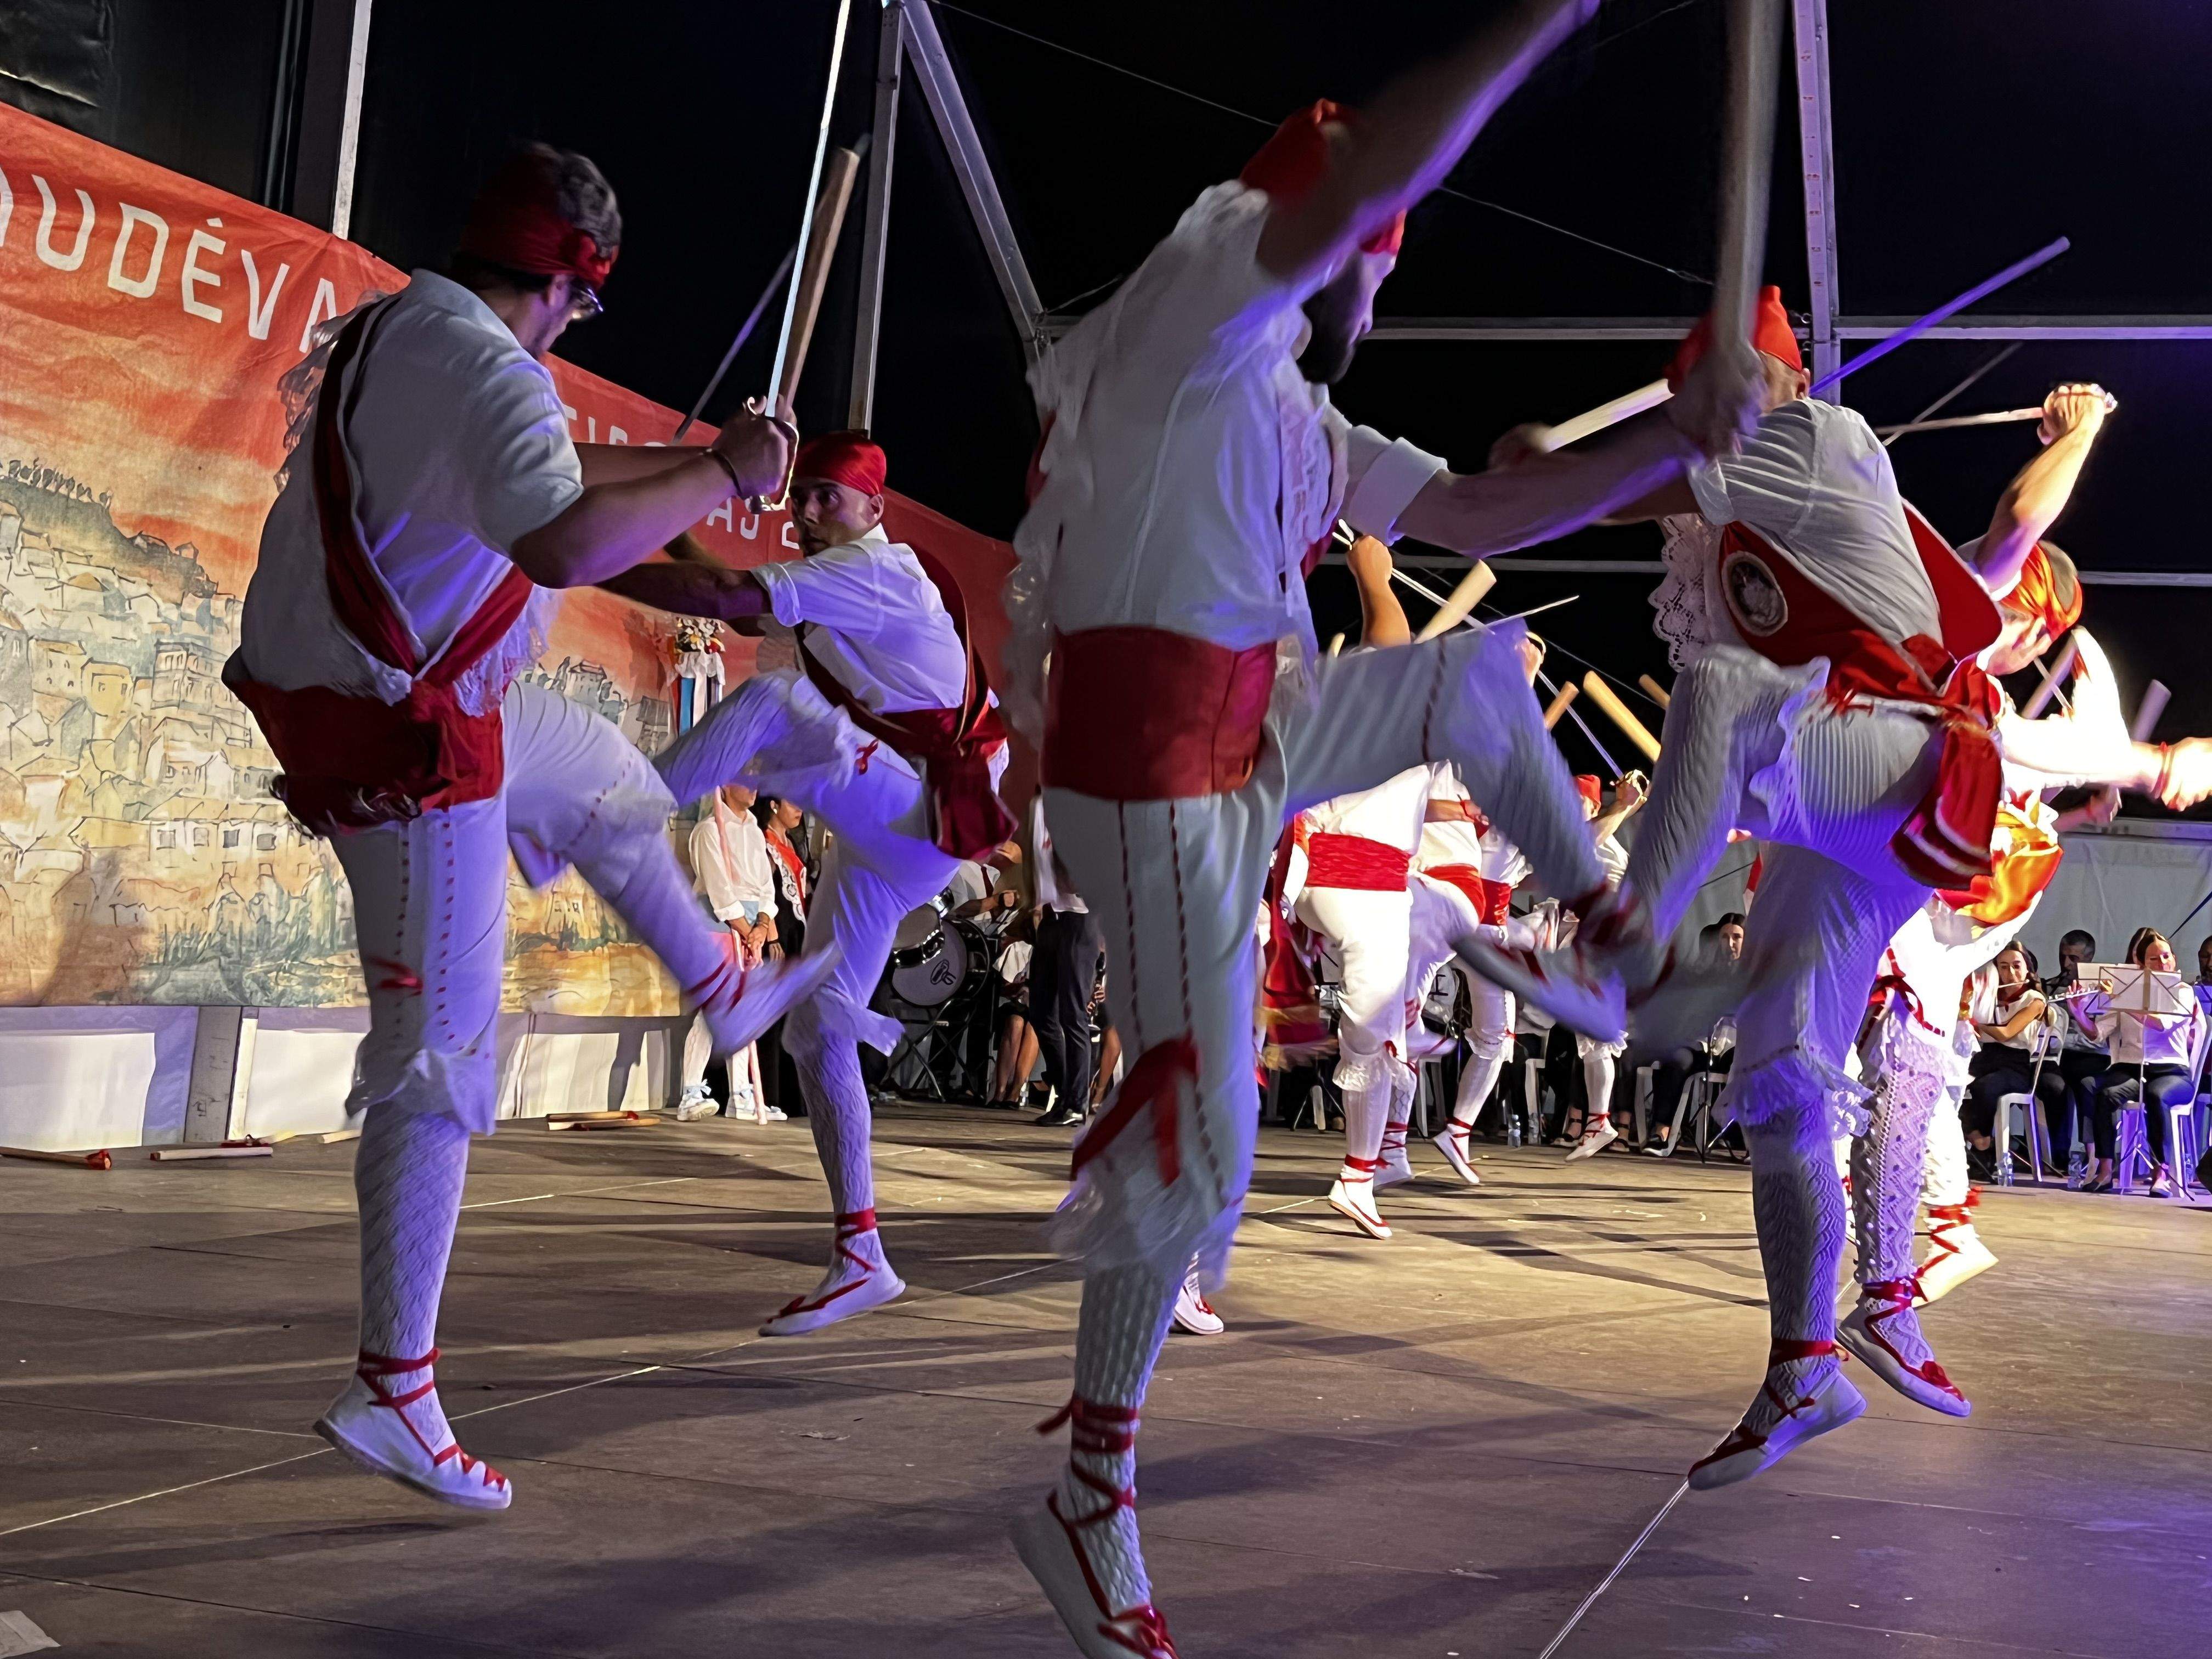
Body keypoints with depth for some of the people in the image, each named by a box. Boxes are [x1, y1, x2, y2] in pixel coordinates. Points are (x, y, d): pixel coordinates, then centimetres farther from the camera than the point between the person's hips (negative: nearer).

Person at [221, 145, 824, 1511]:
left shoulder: (390, 330, 8)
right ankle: (394, 1392, 0)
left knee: (612, 786, 31)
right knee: (442, 1053, -5)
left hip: (425, 695, 10)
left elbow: (557, 471, 25)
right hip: (404, 741, -10)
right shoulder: (490, 373, -23)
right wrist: (724, 476, -26)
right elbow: (568, 543, -41)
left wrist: (694, 463, 26)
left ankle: (726, 990, 53)